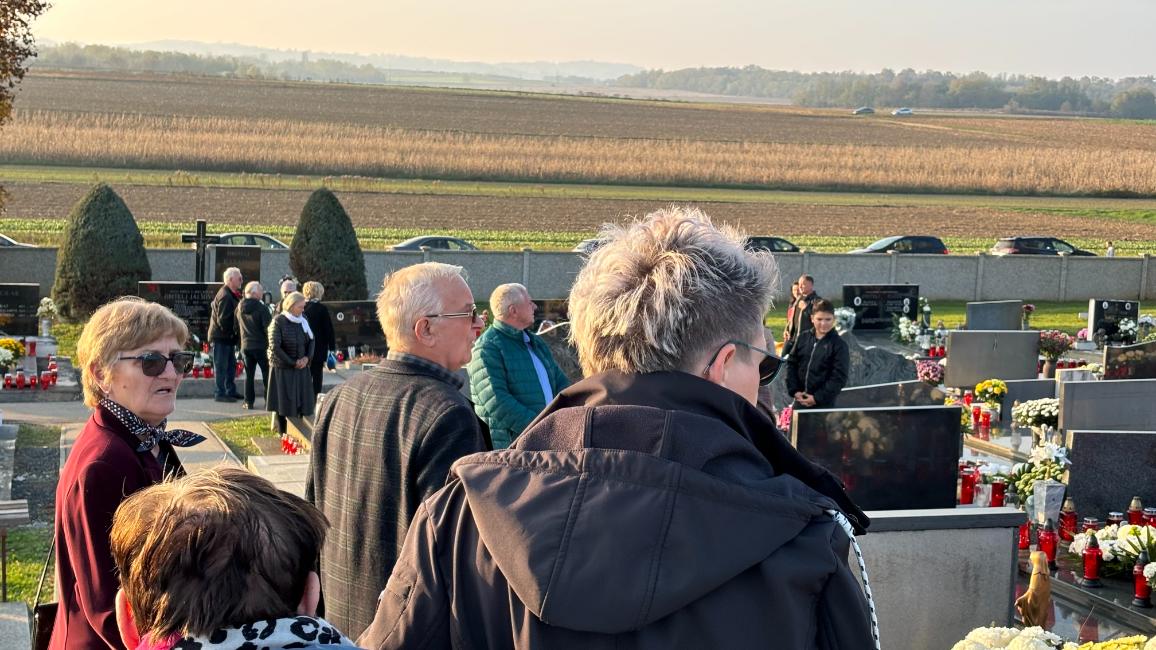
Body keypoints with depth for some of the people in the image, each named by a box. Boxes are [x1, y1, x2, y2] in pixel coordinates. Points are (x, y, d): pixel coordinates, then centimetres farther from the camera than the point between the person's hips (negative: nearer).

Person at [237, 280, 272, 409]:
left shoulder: (240, 307, 2)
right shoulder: (261, 308, -16)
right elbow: (268, 327, -16)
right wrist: (270, 344, -6)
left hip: (246, 345, 5)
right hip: (261, 345, -5)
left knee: (249, 374, 10)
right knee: (267, 374, 6)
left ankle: (248, 401, 8)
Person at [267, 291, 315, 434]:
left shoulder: (302, 321, 6)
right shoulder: (278, 321, -11)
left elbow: (311, 341, 15)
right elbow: (275, 347, -15)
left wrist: (307, 358, -4)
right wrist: (292, 363, -14)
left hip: (301, 369, 5)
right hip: (282, 370, -5)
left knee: (302, 404, 1)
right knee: (283, 406, 0)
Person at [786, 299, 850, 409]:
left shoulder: (839, 345, -8)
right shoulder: (803, 338, 5)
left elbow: (839, 377, -13)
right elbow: (791, 364, 9)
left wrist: (818, 398, -16)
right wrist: (794, 390, -3)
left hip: (824, 403, -4)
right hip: (800, 400, 4)